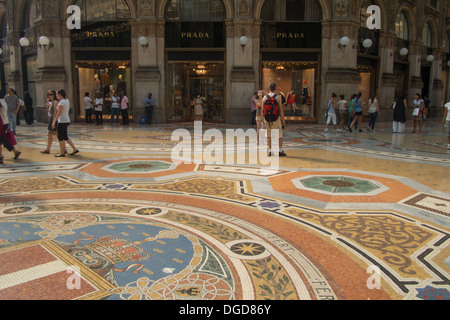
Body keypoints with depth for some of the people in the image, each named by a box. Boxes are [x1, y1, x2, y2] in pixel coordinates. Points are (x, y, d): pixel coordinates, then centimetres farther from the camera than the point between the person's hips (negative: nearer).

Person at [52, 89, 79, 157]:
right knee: (65, 137, 14)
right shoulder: (67, 101, 12)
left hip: (62, 121, -9)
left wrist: (54, 122, -16)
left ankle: (61, 152, 4)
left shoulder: (61, 102, -14)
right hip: (67, 120, 9)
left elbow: (59, 113, -17)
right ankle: (75, 149, 11)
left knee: (60, 137, -1)